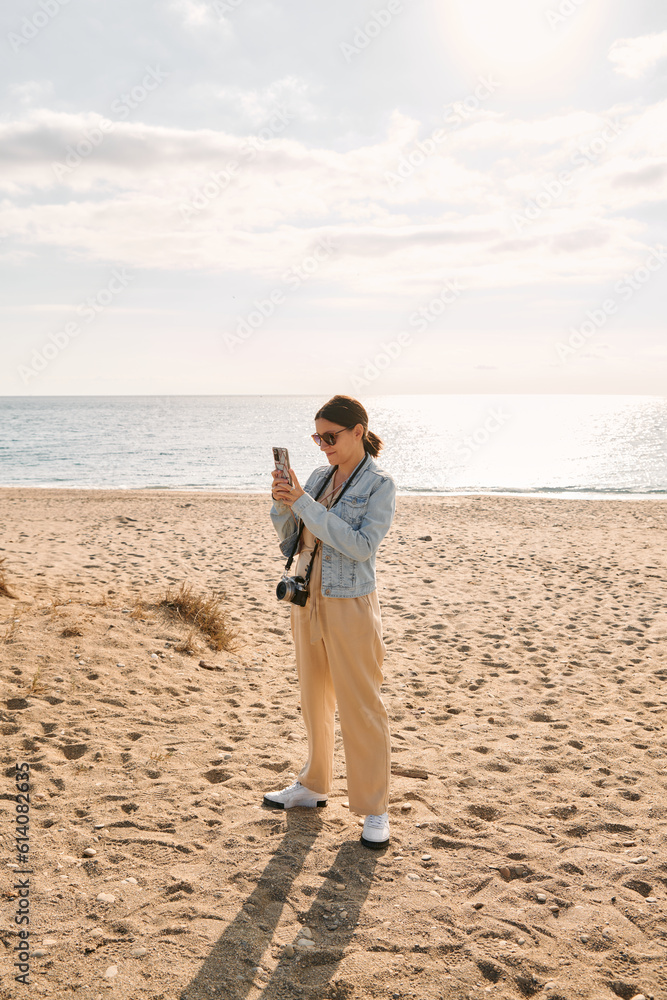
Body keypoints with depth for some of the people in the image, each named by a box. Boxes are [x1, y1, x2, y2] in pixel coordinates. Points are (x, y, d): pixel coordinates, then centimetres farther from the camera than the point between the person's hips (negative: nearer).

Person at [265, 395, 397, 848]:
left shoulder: (380, 486, -11)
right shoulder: (320, 477, 7)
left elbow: (361, 545, -23)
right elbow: (290, 536, 7)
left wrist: (305, 503, -24)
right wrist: (283, 503, -13)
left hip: (350, 604, -7)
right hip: (308, 599, 7)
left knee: (360, 707, 1)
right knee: (314, 699, 18)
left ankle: (375, 810, 14)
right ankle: (314, 785, 35)